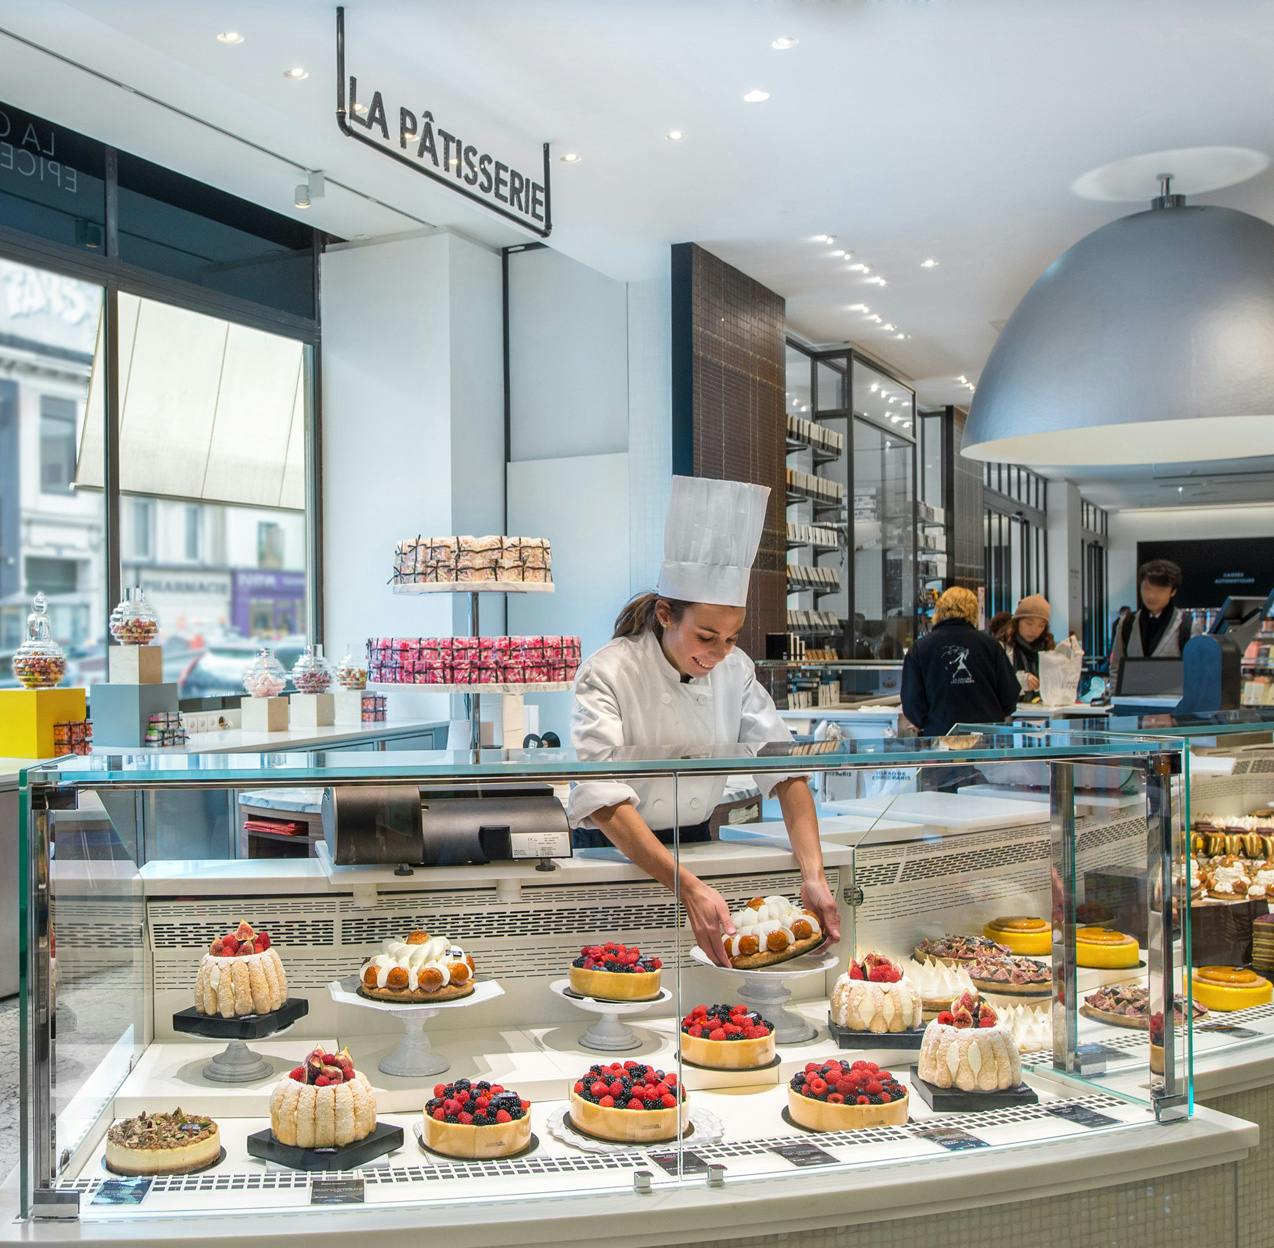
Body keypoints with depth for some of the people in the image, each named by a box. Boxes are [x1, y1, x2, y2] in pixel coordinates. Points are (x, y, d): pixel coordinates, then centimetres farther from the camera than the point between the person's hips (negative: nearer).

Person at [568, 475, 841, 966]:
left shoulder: (735, 669, -3)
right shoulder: (608, 673, -19)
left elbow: (782, 766, -8)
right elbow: (602, 798, -30)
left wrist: (813, 875, -23)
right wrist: (688, 888, -41)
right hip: (615, 853, -4)